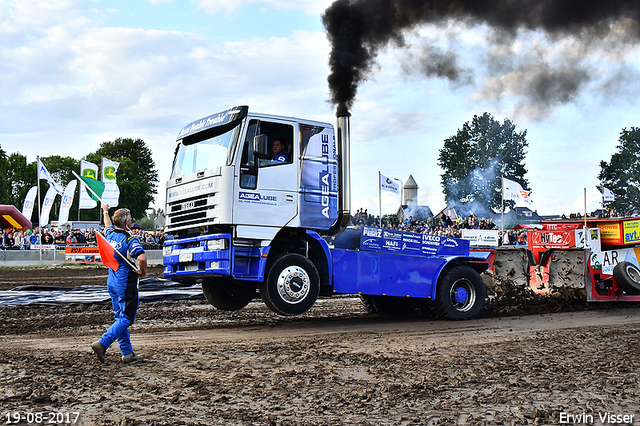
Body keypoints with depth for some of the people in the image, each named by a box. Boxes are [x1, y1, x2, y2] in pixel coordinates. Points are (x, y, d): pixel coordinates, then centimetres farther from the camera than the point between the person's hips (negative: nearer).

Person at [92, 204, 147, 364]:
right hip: (126, 285, -8)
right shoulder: (130, 239, -17)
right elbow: (141, 257, -34)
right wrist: (142, 271, -14)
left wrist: (105, 211, 48)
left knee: (120, 318, 12)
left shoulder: (111, 234, 4)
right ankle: (102, 343, -14)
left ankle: (127, 353, 16)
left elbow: (107, 224, 29)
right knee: (126, 319, -3)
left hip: (112, 283, 8)